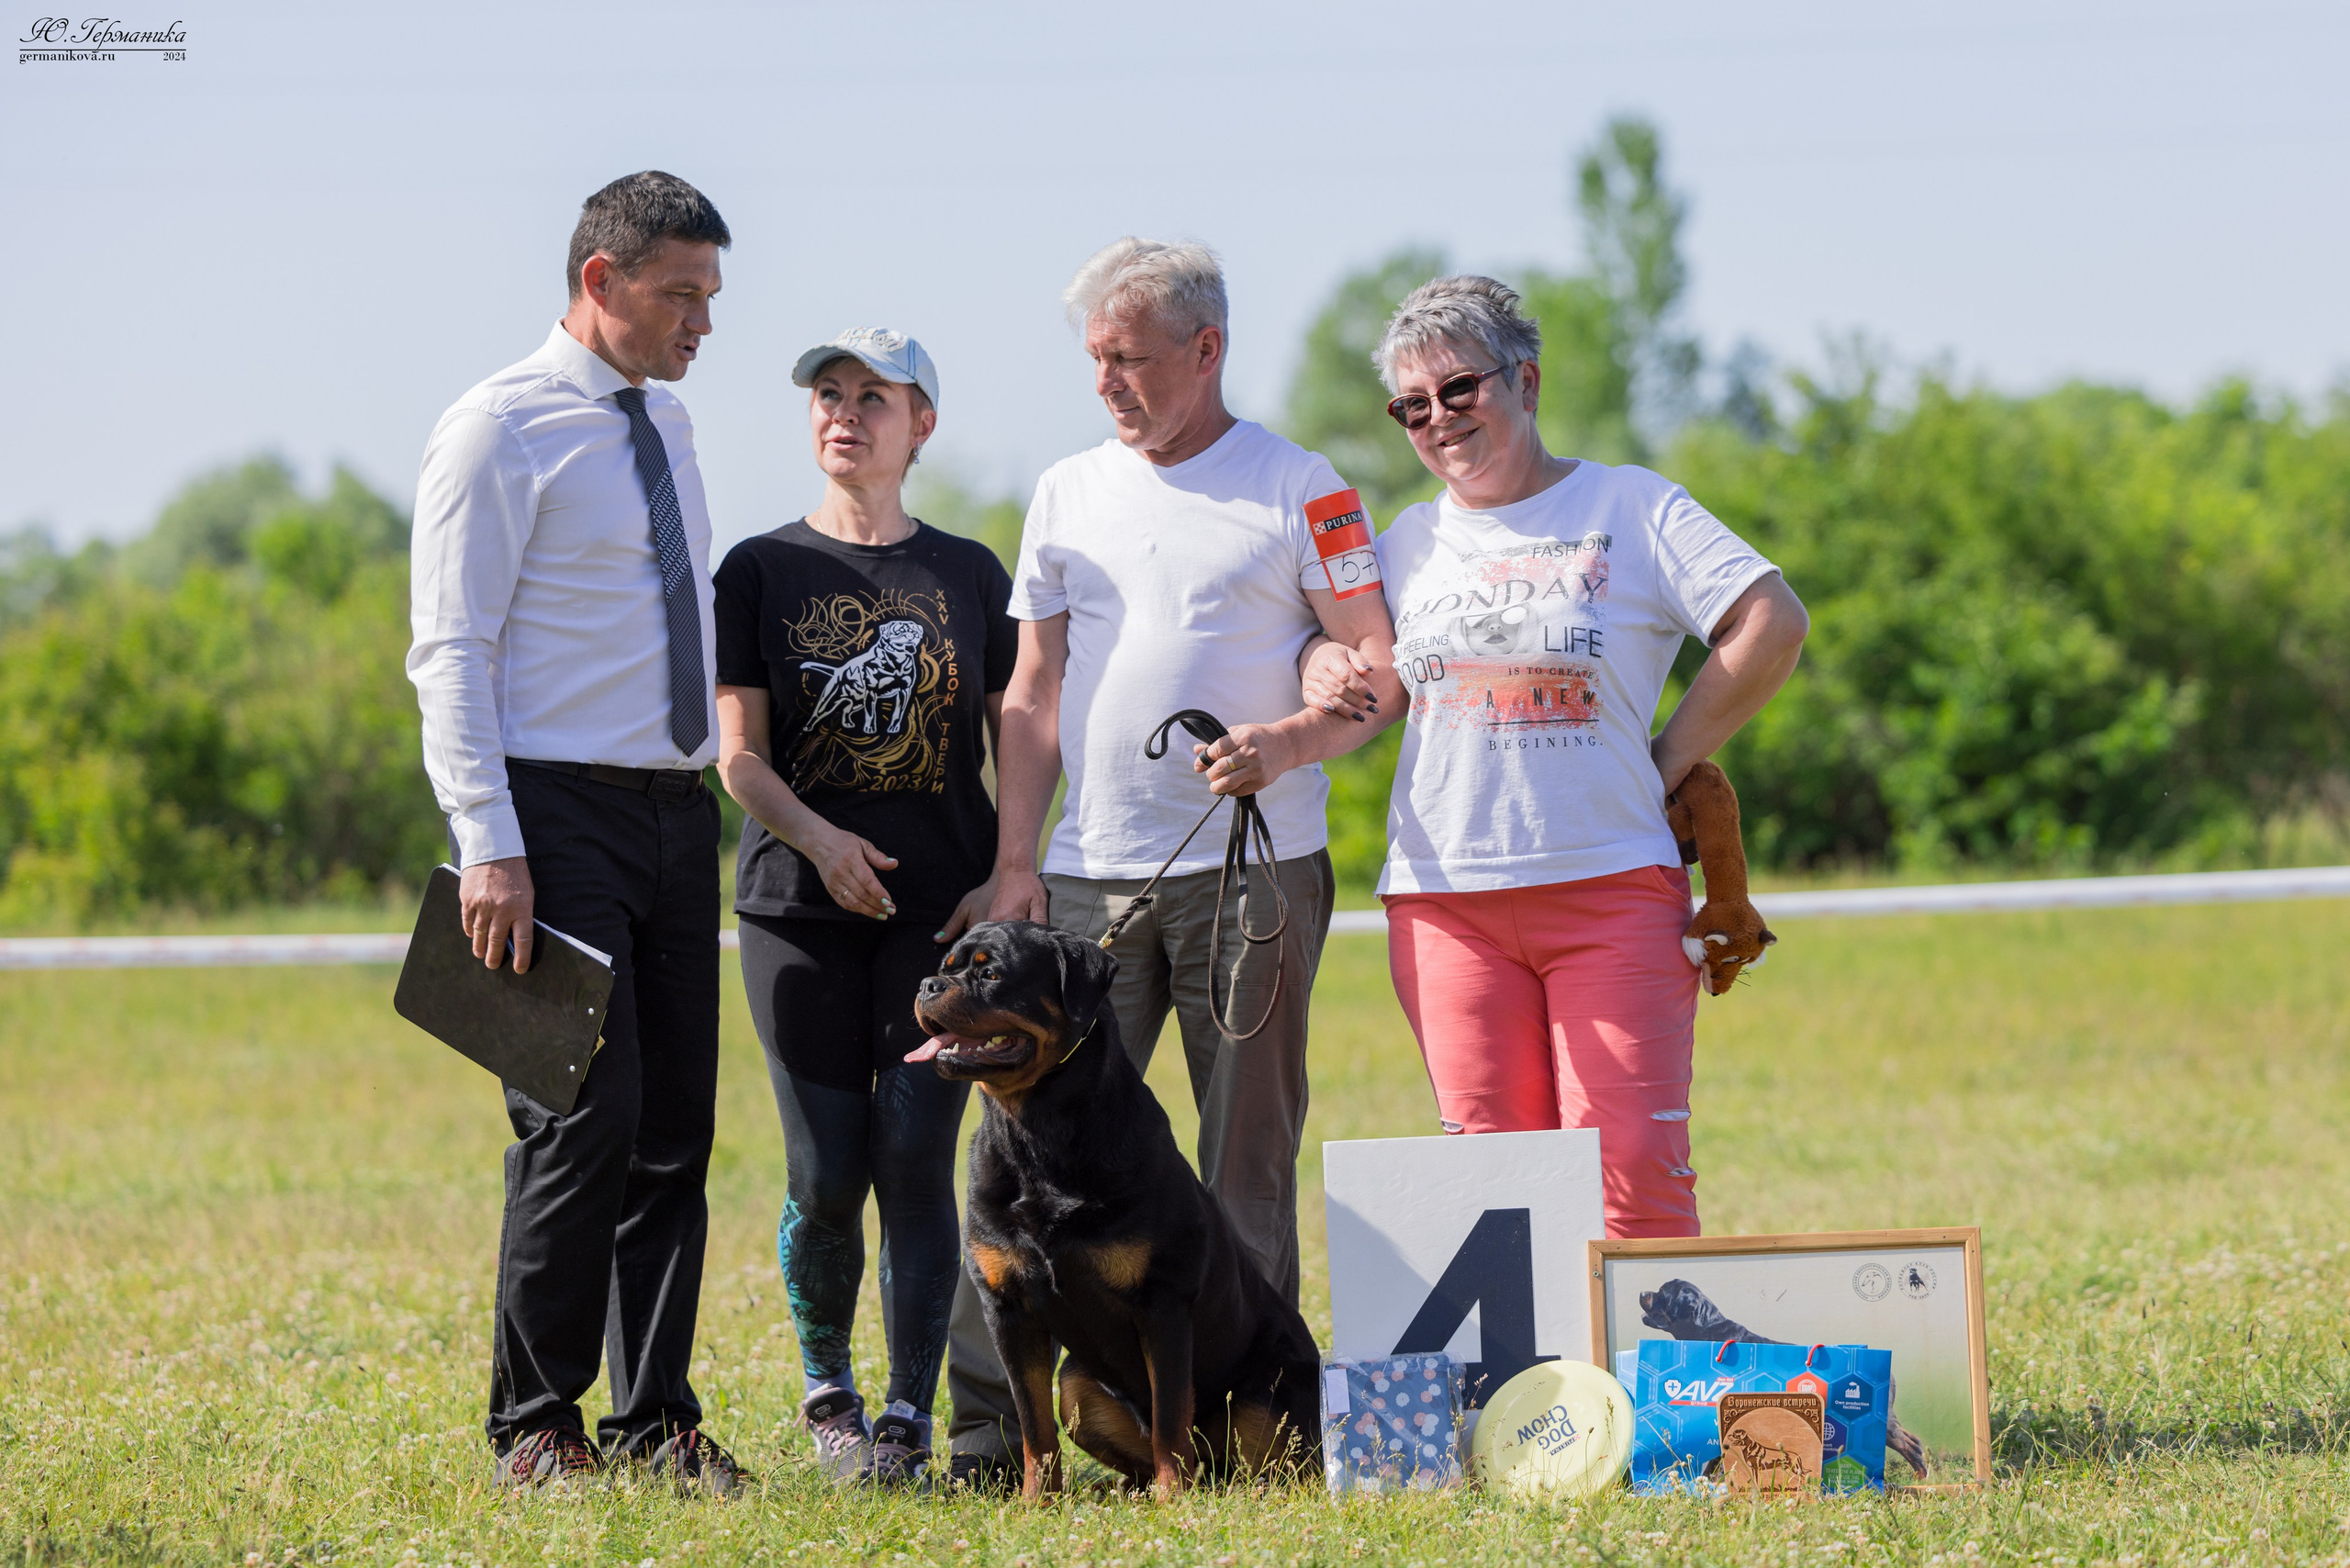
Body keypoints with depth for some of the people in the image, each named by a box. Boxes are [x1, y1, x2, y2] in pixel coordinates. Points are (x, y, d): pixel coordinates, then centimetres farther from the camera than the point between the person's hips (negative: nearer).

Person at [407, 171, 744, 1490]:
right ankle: (536, 1429, 1)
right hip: (559, 811, -7)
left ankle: (658, 1419, 12)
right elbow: (452, 654, -11)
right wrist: (488, 847, -19)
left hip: (677, 816, 7)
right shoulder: (500, 431, -7)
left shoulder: (669, 426, 15)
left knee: (679, 1128, 5)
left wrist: (714, 785, 16)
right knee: (588, 1121, -10)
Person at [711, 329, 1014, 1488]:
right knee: (827, 1177, -2)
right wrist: (816, 835, -17)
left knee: (916, 1164, -8)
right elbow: (738, 751, 1)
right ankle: (825, 1388, 21)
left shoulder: (970, 575, 9)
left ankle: (909, 1423, -3)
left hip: (946, 911, 0)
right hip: (800, 911, 0)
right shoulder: (763, 569, 6)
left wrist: (1009, 878, -4)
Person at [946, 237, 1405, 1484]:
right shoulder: (1067, 494, 14)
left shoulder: (1298, 490, 2)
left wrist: (1288, 742, -18)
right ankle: (984, 1427, -3)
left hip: (1252, 868, -3)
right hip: (1090, 873, 3)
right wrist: (1014, 860, 5)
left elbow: (1379, 669, 1)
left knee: (1249, 1158, 0)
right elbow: (1034, 696, 15)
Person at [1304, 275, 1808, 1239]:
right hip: (1444, 897, 3)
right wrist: (1327, 671, 4)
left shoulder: (1631, 509, 4)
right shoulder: (1409, 542, 16)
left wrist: (1668, 762, -4)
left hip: (1611, 881, -3)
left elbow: (1773, 625, -4)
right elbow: (1369, 683, 28)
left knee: (1631, 1165, -11)